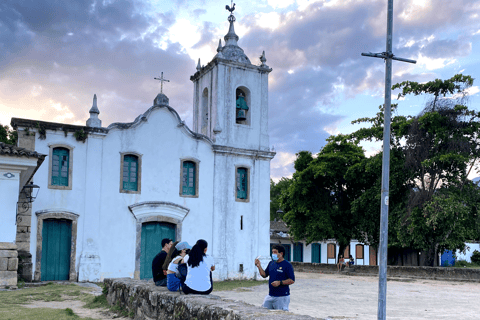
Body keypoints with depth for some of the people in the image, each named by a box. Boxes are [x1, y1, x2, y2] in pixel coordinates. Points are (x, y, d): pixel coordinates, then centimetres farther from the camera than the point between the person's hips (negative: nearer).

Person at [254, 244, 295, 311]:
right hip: (270, 295, 7)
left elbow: (292, 280, -13)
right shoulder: (271, 263, 11)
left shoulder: (287, 265, -10)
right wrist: (259, 266, 4)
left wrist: (280, 282, -22)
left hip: (282, 297, -7)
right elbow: (264, 275, 17)